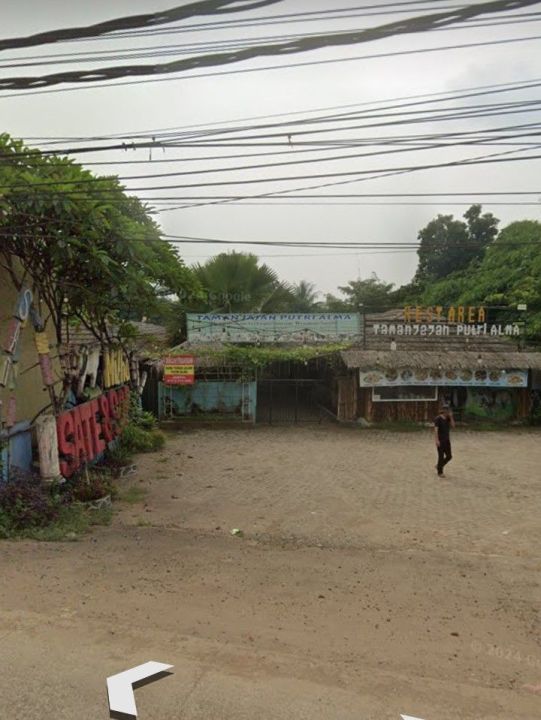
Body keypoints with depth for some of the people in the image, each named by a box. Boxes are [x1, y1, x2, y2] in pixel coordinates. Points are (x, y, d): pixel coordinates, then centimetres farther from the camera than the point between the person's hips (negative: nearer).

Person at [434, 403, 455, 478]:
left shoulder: (448, 418, 8)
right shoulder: (438, 419, -13)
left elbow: (453, 425, -1)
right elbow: (436, 430, -17)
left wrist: (451, 417, -9)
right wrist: (437, 440, -22)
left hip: (447, 440, 7)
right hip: (440, 440, -7)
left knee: (449, 456, 9)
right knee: (441, 456, -1)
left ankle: (439, 466, 29)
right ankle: (440, 472, 13)